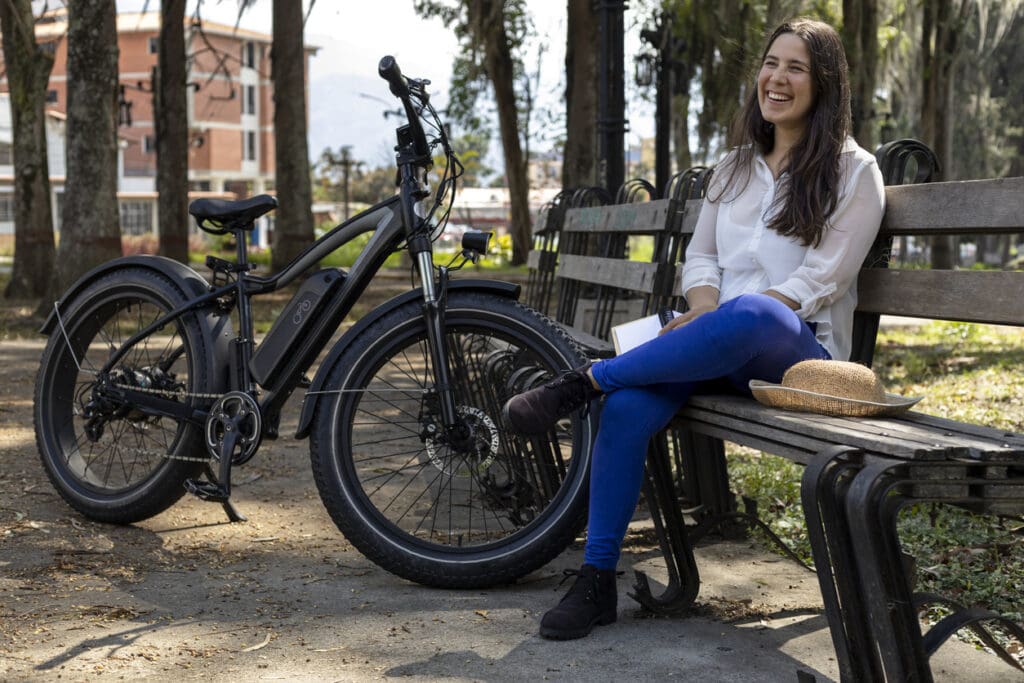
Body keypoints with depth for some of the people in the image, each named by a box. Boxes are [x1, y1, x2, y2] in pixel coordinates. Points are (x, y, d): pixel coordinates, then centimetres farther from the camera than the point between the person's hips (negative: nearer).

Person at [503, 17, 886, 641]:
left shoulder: (854, 171, 5)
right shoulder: (736, 167, 23)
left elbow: (821, 280, -6)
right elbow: (699, 256, 18)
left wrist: (723, 317, -15)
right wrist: (707, 313, -6)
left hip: (800, 349, -4)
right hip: (721, 348, 5)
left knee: (751, 315, -43)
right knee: (628, 408, -28)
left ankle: (588, 380, -28)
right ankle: (597, 582, -19)